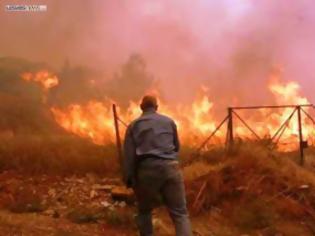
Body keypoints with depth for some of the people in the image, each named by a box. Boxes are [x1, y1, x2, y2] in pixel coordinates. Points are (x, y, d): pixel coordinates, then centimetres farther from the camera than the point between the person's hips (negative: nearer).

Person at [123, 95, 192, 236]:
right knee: (180, 213, 0)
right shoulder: (169, 121, 17)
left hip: (147, 170, 0)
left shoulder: (133, 125, 13)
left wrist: (128, 179, 5)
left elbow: (128, 154, 4)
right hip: (170, 167, 0)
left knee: (144, 211, 22)